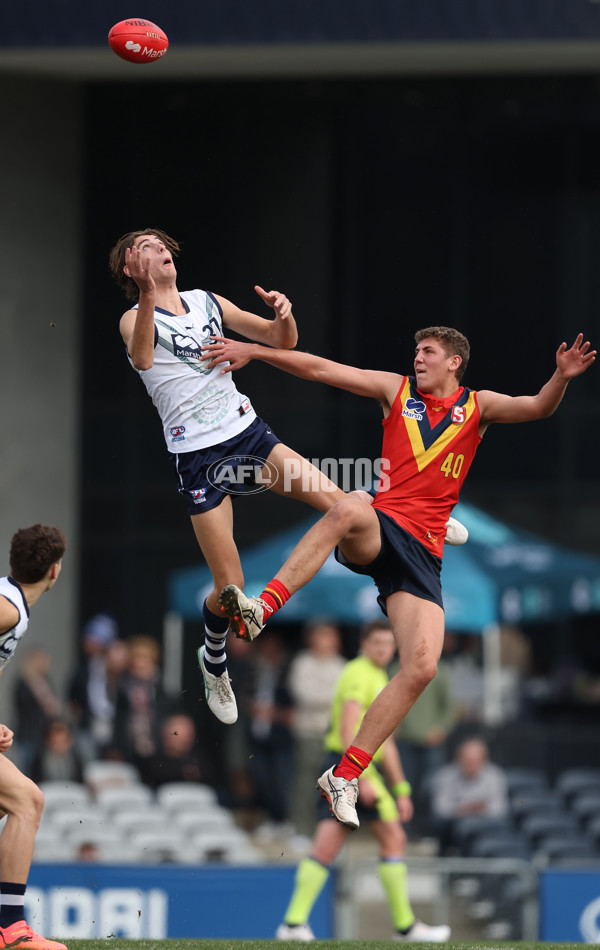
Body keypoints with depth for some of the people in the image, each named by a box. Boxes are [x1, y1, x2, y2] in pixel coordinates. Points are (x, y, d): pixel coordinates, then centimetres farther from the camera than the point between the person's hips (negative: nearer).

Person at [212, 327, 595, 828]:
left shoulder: (477, 406, 14)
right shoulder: (397, 389, 14)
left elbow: (537, 408, -2)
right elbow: (319, 369, 11)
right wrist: (254, 351, 4)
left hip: (422, 551, 1)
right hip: (378, 527, -1)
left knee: (422, 667, -14)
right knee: (352, 507, -40)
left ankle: (345, 776, -4)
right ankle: (260, 609, -46)